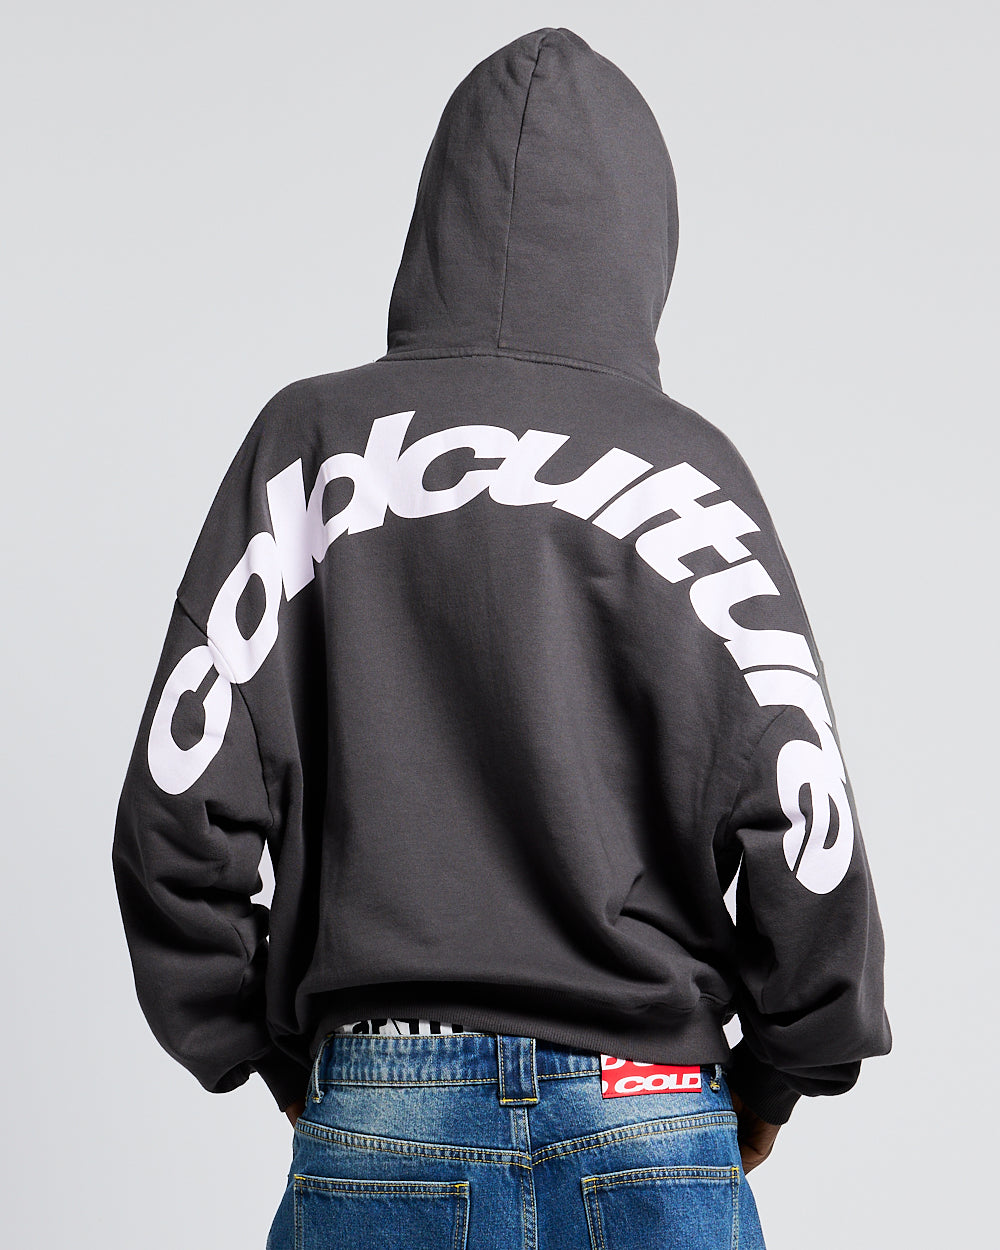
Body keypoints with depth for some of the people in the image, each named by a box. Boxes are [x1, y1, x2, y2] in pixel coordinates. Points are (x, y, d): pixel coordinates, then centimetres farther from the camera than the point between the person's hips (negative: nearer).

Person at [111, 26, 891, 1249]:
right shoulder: (685, 471, -4)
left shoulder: (312, 443, -2)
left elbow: (177, 810, -3)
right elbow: (803, 826, -5)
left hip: (377, 1140, 1)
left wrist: (273, 1054, 12)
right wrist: (768, 1081, 12)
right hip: (652, 1137, 0)